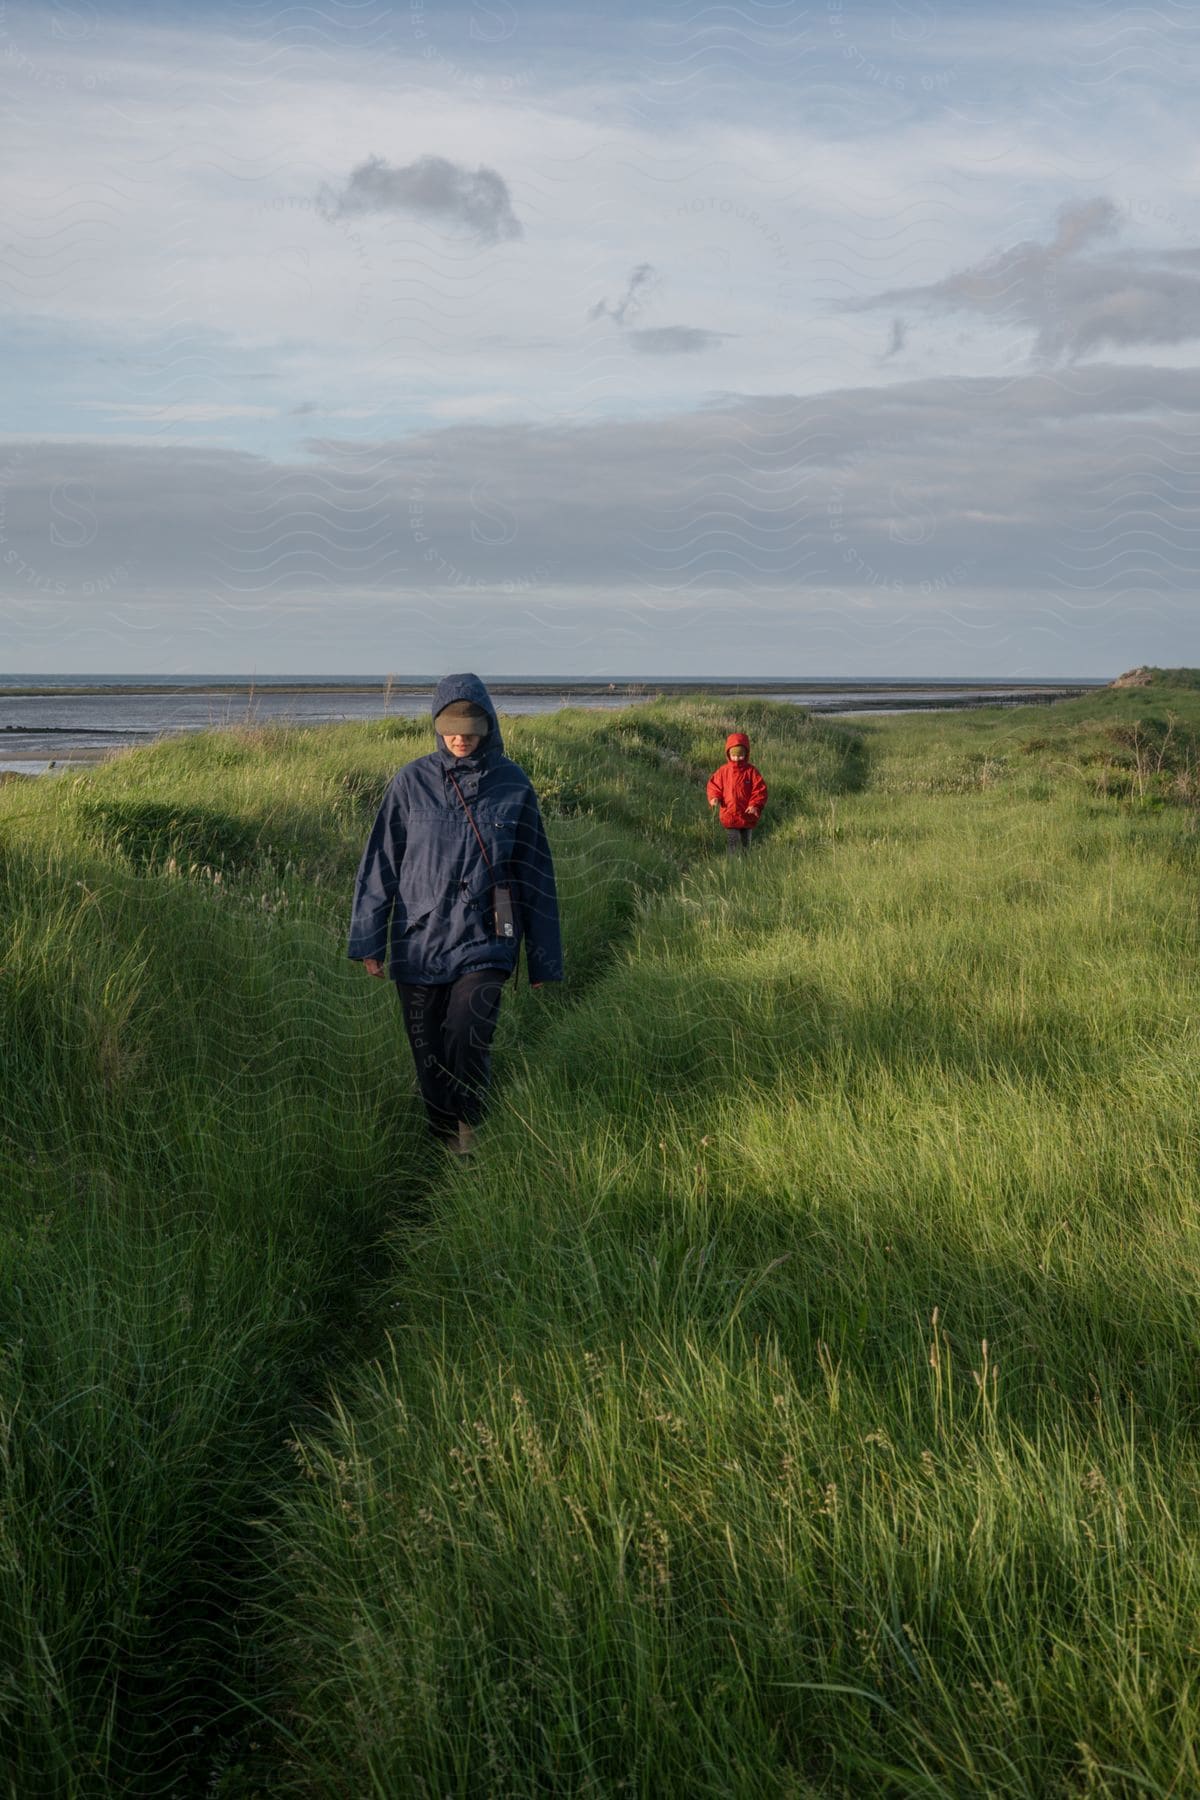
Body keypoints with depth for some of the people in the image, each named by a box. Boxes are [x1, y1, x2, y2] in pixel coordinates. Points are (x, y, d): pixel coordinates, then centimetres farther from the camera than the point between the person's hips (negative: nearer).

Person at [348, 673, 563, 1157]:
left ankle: (471, 1133, 3)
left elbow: (535, 875, 8)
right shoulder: (412, 782, 0)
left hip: (484, 941, -1)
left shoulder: (512, 785, 2)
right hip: (418, 944, 1)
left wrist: (543, 958, 9)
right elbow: (380, 863, 5)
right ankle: (443, 1147, 28)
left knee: (467, 1042, -20)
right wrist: (368, 941, 0)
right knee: (429, 1057, 8)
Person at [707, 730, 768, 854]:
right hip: (729, 815, 0)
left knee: (745, 843, 13)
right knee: (732, 842, -4)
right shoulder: (723, 771, -1)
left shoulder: (751, 771, -5)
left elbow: (760, 789, -5)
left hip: (747, 815, 0)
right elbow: (714, 786, 5)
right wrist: (714, 798, -14)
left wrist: (755, 805, -17)